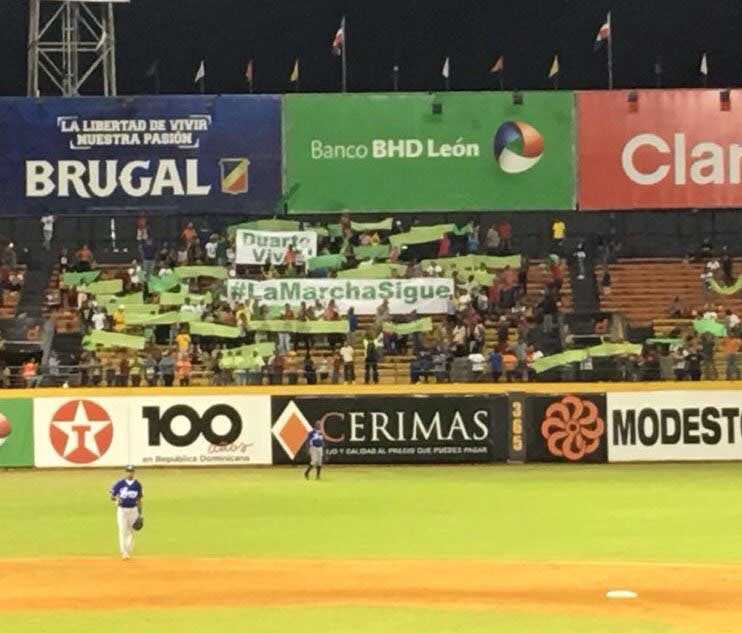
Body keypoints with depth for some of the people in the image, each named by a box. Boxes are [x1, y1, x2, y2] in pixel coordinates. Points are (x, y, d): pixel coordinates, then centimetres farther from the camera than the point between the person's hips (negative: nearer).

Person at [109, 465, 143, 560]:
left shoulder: (137, 485, 3)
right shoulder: (120, 483, -5)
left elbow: (139, 500, 9)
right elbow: (112, 496, 0)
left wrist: (140, 514, 7)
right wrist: (116, 499, -24)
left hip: (133, 510, 3)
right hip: (122, 510, -3)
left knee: (131, 531, 7)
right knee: (122, 531, -9)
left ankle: (129, 551, 20)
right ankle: (124, 553, -10)